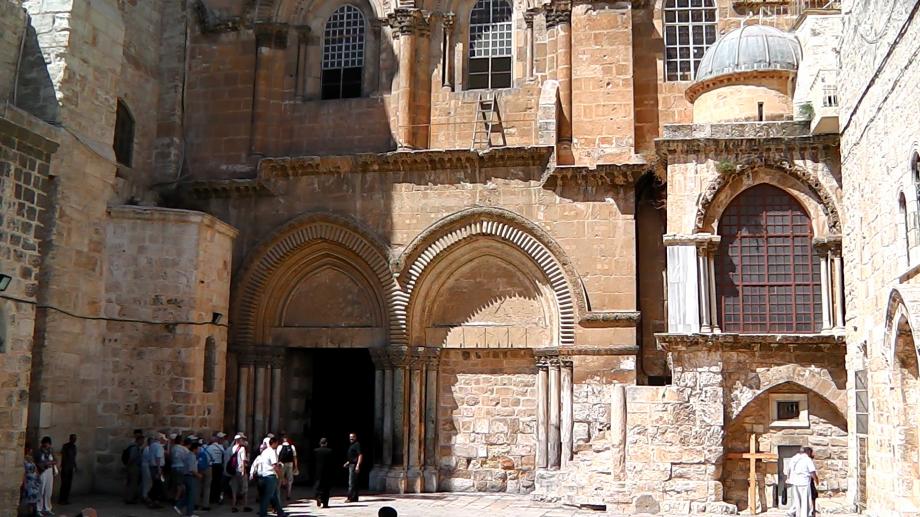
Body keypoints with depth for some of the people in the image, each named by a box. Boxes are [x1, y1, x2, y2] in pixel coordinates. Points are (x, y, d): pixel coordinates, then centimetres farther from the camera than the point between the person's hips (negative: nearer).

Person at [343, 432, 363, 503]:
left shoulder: (357, 445, -11)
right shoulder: (351, 445, 18)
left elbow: (360, 455, -18)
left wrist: (358, 465, -24)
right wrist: (348, 462, 20)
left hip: (354, 465, -10)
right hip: (351, 465, 10)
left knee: (351, 482, -11)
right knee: (354, 482, 11)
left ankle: (350, 497, -12)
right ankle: (355, 498, 15)